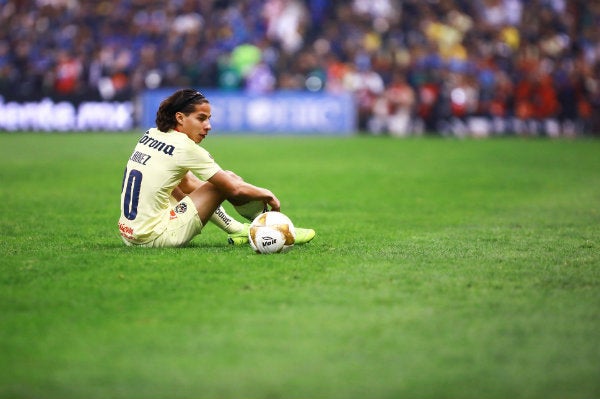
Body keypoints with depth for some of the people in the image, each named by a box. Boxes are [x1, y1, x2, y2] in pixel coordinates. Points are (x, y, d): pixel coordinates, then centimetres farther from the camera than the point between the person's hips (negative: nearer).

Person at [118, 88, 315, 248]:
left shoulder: (151, 135, 10)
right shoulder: (185, 147, -13)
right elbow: (236, 189, -9)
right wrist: (268, 195, 8)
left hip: (129, 234, 8)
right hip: (155, 238, -8)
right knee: (228, 179, -1)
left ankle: (237, 230, 33)